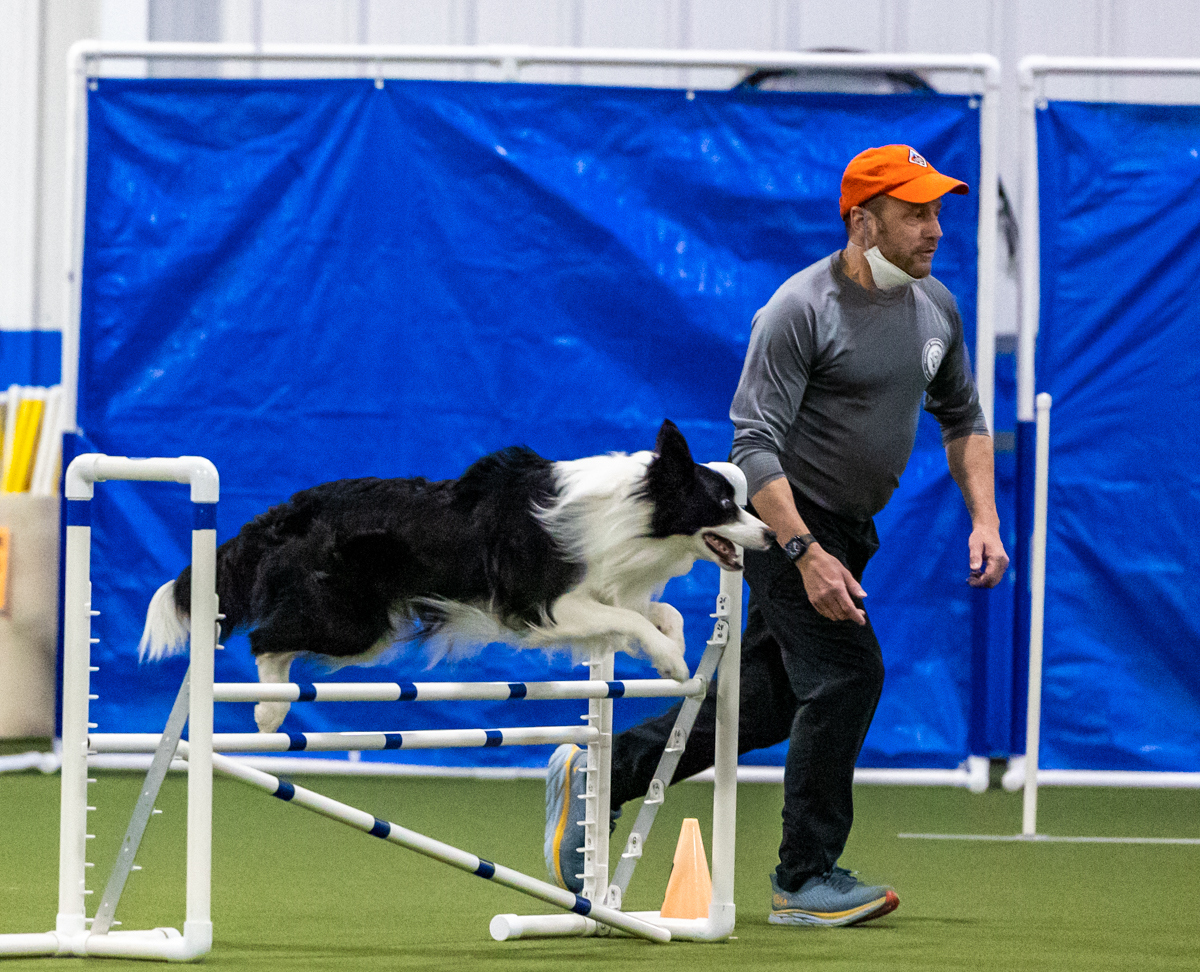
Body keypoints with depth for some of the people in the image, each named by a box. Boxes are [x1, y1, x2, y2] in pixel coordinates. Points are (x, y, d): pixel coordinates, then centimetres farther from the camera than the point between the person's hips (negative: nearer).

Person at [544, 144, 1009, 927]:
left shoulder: (935, 307, 5)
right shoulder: (801, 310, -19)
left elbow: (963, 420, 18)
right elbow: (755, 446, -23)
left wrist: (984, 520, 3)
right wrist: (807, 554, -32)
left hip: (846, 530, 8)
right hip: (783, 518, -8)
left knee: (768, 702, 9)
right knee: (847, 672, -16)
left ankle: (598, 775, 22)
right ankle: (807, 880, -7)